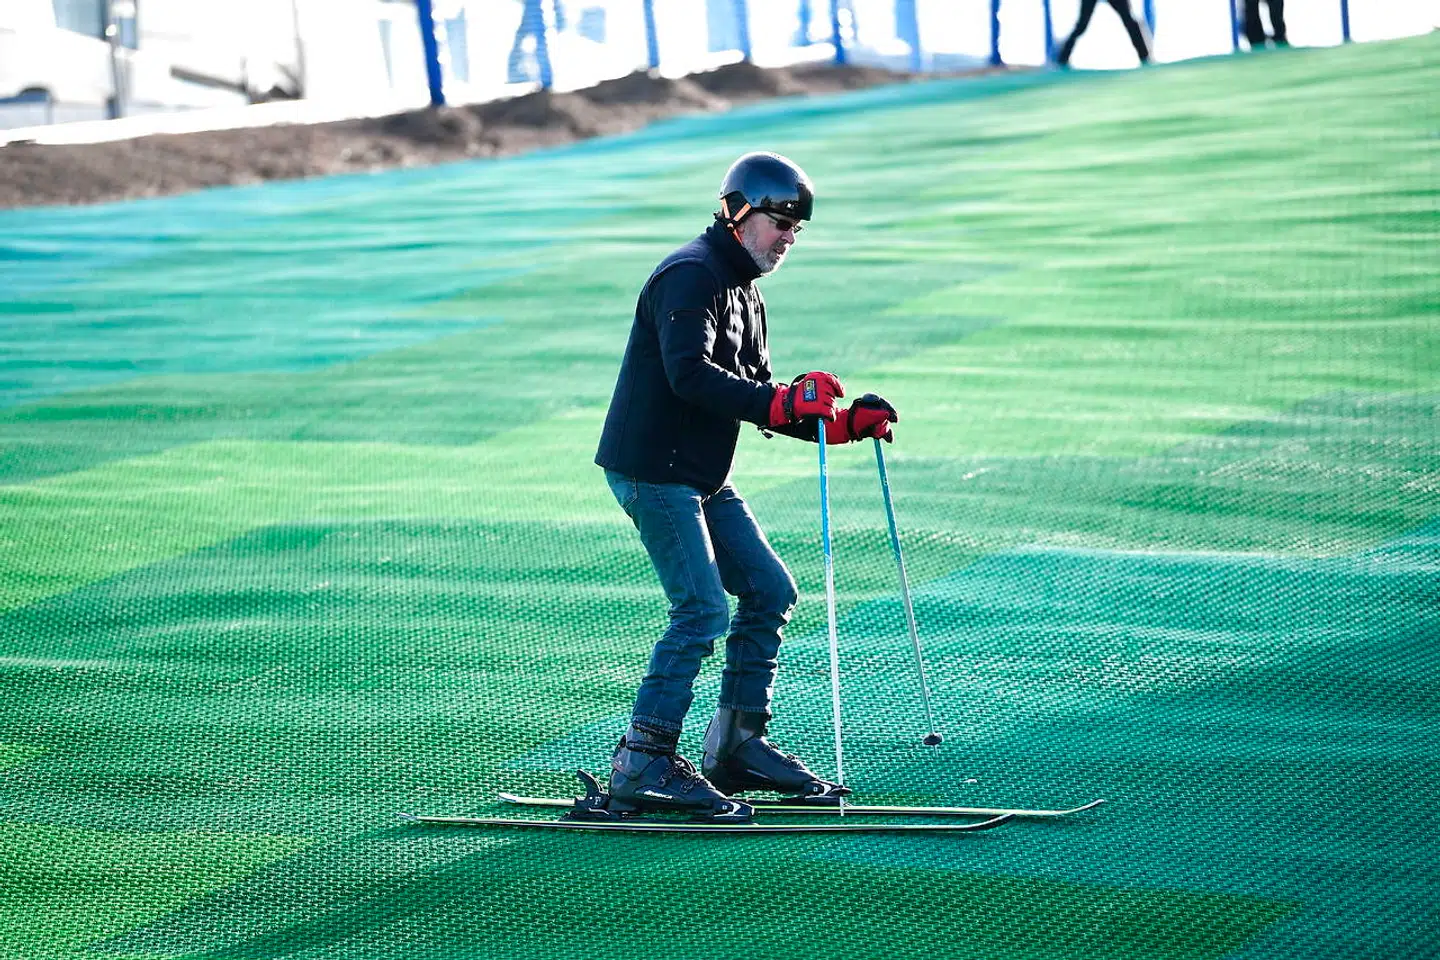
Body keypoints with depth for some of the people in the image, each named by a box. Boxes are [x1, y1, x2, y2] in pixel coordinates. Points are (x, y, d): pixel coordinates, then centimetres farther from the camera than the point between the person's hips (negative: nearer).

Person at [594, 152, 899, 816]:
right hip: (650, 469, -10)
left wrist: (842, 423, 7)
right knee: (703, 608, -15)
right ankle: (643, 765, -11)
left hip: (704, 479, 10)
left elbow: (754, 403, 19)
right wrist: (781, 402, -35)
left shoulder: (744, 293, 18)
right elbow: (689, 374, -29)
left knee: (769, 591, 9)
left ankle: (738, 742, 17)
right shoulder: (691, 275, -14)